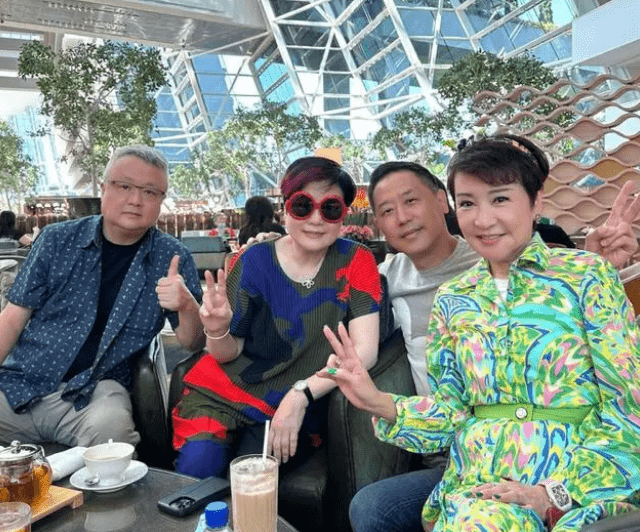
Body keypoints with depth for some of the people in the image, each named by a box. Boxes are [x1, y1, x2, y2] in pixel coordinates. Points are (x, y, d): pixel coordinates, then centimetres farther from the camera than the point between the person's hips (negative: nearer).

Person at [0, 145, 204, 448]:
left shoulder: (172, 259, 0)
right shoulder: (57, 240, 3)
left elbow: (193, 342, 1)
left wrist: (187, 306, -21)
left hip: (97, 390, -1)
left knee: (110, 428, -33)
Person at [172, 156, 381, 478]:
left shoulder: (356, 261, -5)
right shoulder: (254, 261, -4)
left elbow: (365, 350, -12)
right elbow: (227, 355, -1)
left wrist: (300, 395, -22)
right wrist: (218, 331, -24)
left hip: (296, 406, 0)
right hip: (223, 391, 1)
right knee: (198, 466, -23)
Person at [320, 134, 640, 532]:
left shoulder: (586, 275, -3)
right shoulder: (452, 299, 8)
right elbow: (452, 409, 9)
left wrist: (557, 491, -13)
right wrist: (379, 403, -8)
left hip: (581, 479, -2)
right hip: (478, 482, 3)